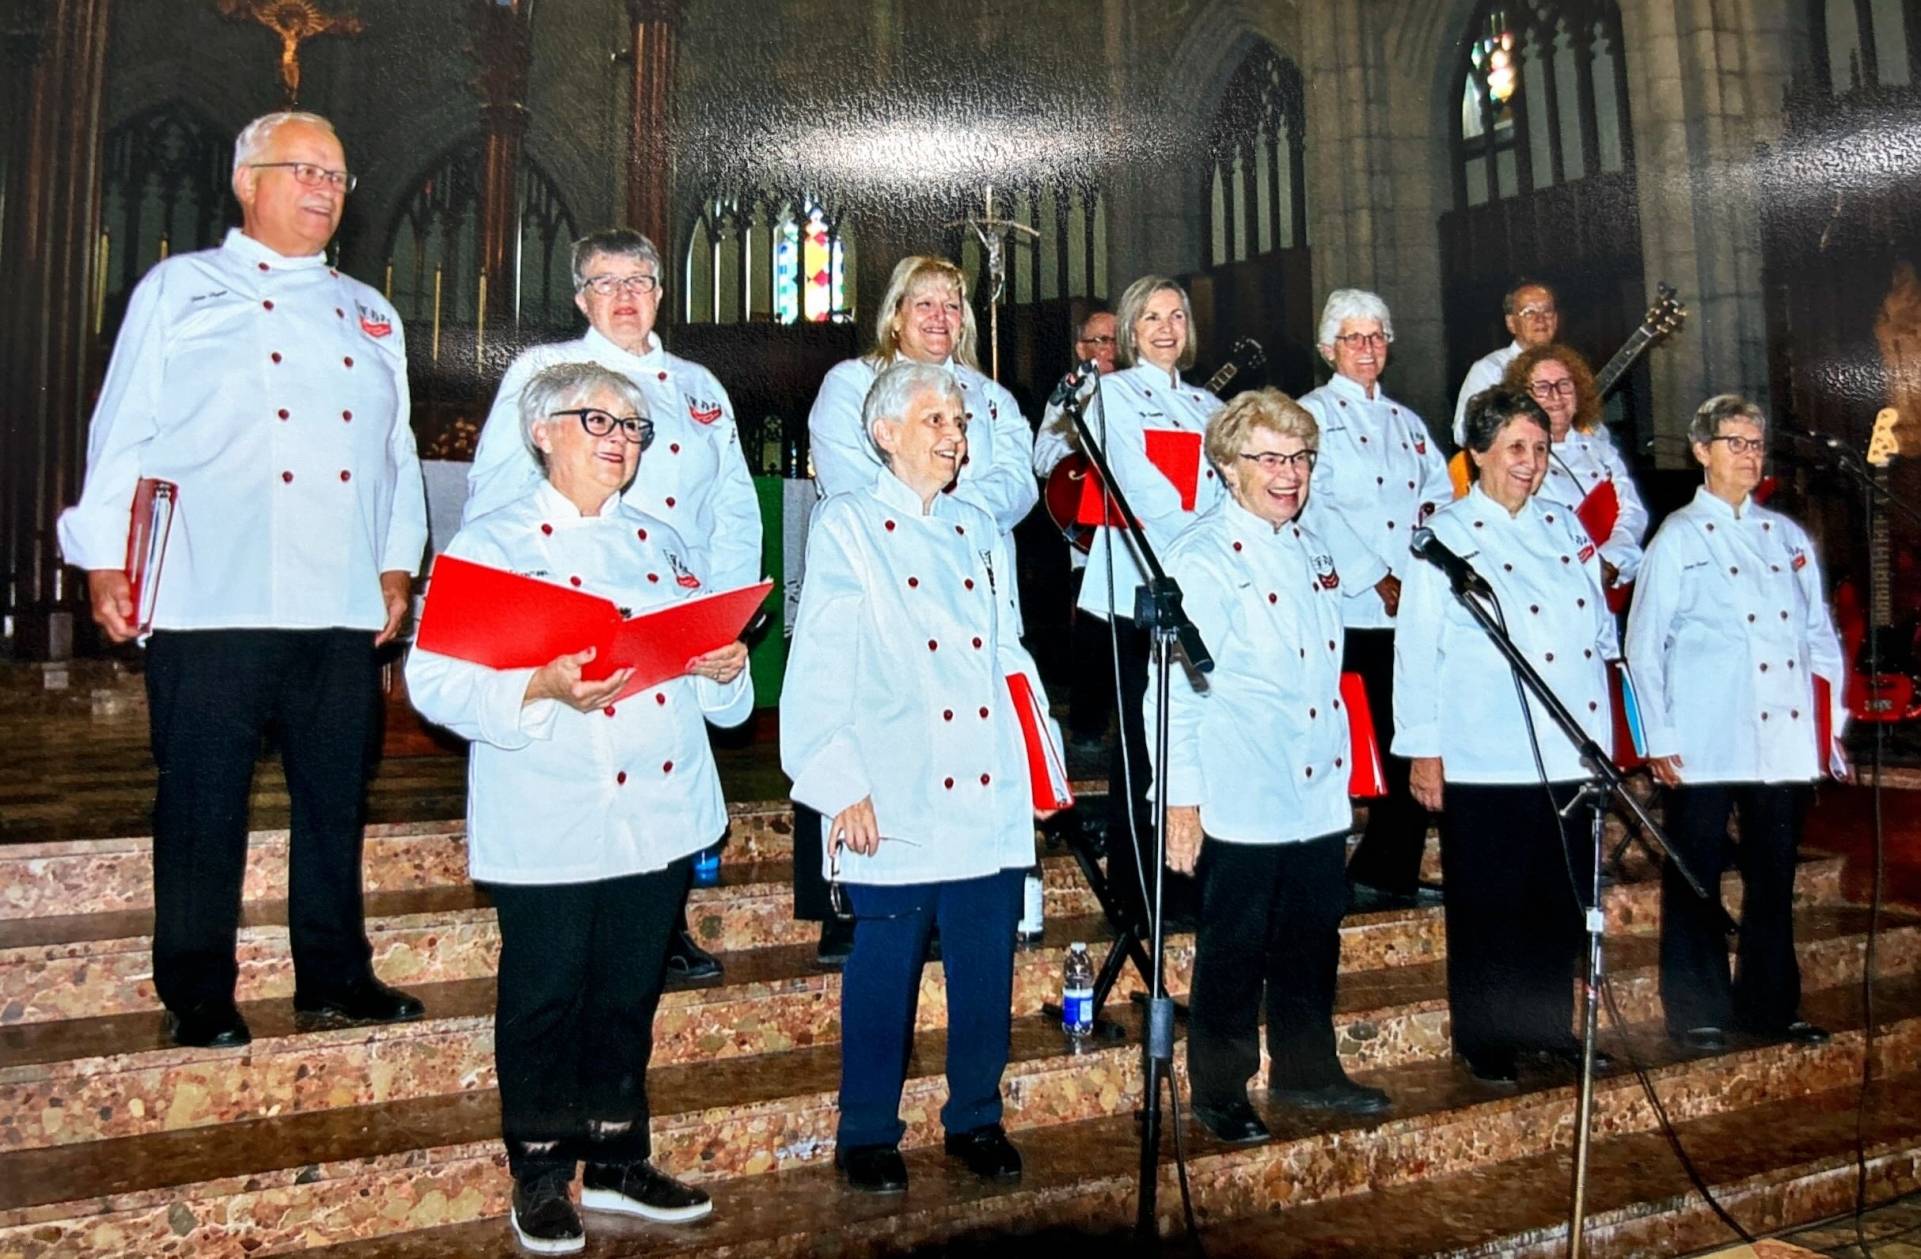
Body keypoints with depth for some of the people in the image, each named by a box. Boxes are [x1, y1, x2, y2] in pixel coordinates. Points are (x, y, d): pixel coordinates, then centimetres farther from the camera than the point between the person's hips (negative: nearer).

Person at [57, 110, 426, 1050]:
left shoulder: (369, 315, 20)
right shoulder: (181, 289, 8)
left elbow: (397, 450, 18)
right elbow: (123, 432, 3)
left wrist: (398, 565, 11)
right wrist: (105, 559, -2)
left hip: (342, 608, 4)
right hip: (211, 602, -3)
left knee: (335, 800, 8)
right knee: (203, 805, 2)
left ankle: (334, 977, 21)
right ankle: (197, 997, 15)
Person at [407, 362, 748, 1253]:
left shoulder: (662, 543, 14)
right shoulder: (491, 542, -3)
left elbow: (703, 670, 17)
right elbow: (437, 680, -12)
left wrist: (726, 667, -6)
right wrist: (542, 688, -27)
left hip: (659, 818, 5)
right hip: (548, 829, -5)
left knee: (631, 995, 14)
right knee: (546, 1000, 7)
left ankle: (616, 1162, 31)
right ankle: (540, 1176, 26)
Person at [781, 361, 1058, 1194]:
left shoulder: (983, 533, 17)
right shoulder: (847, 527, 1)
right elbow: (818, 668, -5)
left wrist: (1041, 757, 12)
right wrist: (840, 786, -12)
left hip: (990, 798, 5)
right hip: (897, 804, -5)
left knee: (987, 968, 10)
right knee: (884, 971, 4)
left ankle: (976, 1120, 28)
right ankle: (867, 1136, 22)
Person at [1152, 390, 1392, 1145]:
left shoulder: (1311, 549, 13)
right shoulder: (1203, 558, -11)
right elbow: (1177, 682, -14)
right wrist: (1181, 798, -16)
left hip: (1320, 793, 7)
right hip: (1242, 800, -7)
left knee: (1313, 939, 17)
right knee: (1234, 948, 5)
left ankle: (1306, 1070, 34)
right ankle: (1218, 1091, 21)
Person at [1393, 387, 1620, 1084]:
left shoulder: (1564, 526, 15)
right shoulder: (1446, 535, -3)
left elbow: (1600, 624, 21)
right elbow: (1417, 648, -7)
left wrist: (1603, 733, 16)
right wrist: (1423, 749, -11)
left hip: (1569, 752, 6)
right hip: (1486, 758, -5)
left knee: (1564, 900, 13)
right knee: (1488, 907, 3)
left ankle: (1549, 1026, 28)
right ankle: (1484, 1041, 17)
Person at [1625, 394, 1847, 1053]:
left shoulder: (1788, 535, 16)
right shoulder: (1678, 536, 2)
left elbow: (1820, 634, 18)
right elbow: (1643, 644, -2)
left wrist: (1835, 720, 11)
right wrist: (1659, 738, -8)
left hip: (1785, 740, 5)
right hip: (1705, 744, -4)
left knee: (1774, 876, 11)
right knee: (1696, 879, 1)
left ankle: (1770, 1003, 24)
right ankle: (1698, 1011, 12)